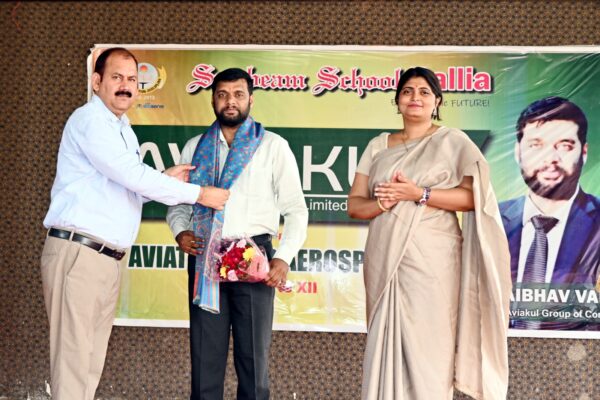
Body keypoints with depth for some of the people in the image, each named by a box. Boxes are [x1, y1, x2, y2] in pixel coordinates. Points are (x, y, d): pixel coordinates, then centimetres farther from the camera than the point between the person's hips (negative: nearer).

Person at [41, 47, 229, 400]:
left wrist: (164, 180, 6)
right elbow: (132, 175, -15)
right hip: (78, 252, -9)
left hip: (110, 258, 9)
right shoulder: (90, 120, -7)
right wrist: (198, 194, -9)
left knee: (93, 362, 8)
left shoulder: (123, 130, 20)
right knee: (73, 358, -8)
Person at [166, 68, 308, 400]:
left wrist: (283, 258, -12)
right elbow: (178, 202, 17)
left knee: (253, 355, 7)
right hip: (205, 258, 3)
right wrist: (180, 231, -5)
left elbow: (296, 210, 1)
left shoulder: (273, 147, 3)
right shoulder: (195, 147, 12)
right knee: (205, 354, 7)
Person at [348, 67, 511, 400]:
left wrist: (419, 194, -16)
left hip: (431, 260, -3)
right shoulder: (378, 146, 15)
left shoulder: (452, 141, 4)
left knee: (428, 348, -4)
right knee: (384, 345, 3)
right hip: (384, 260, 4)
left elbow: (475, 195, -7)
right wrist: (380, 203, -10)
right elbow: (354, 204, 11)